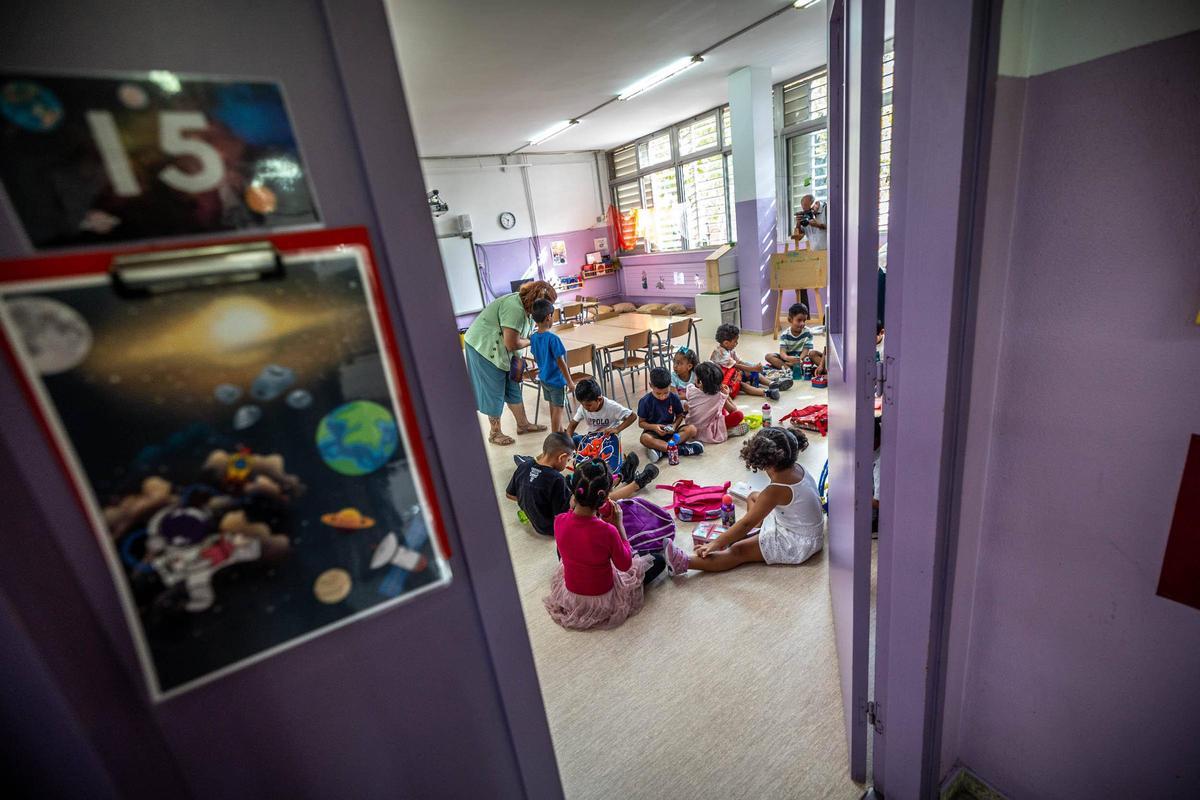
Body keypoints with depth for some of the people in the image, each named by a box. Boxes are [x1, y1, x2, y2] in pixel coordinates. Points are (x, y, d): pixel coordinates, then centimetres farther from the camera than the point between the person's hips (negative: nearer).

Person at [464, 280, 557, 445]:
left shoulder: (522, 303, 3)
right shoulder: (514, 308, -28)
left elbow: (513, 338, 6)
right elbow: (512, 344, -27)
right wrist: (531, 341, -10)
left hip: (498, 349, 9)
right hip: (483, 347, -9)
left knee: (512, 387, 14)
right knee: (494, 391, 1)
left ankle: (523, 424, 26)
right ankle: (495, 433, 16)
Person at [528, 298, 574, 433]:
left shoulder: (533, 337, -3)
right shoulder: (553, 338, -25)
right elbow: (560, 362, -22)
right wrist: (570, 382, -14)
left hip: (543, 378, 7)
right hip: (556, 379, -7)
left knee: (553, 406, 22)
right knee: (558, 409, 6)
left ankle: (560, 428, 40)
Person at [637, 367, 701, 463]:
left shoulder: (674, 398, -5)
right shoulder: (645, 401, -11)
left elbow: (679, 416, 7)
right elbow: (641, 422, -4)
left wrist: (674, 425, -15)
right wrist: (654, 427, -23)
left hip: (670, 430, 3)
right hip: (654, 431, -3)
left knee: (692, 429, -23)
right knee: (644, 438, -37)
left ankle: (661, 450, -32)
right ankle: (681, 449, -37)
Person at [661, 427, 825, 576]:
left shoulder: (777, 490, -31)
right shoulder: (797, 468, -7)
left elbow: (746, 523, -28)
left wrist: (715, 544, -22)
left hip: (797, 543, -9)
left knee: (738, 551, -23)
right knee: (753, 497, 16)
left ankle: (684, 563, -34)